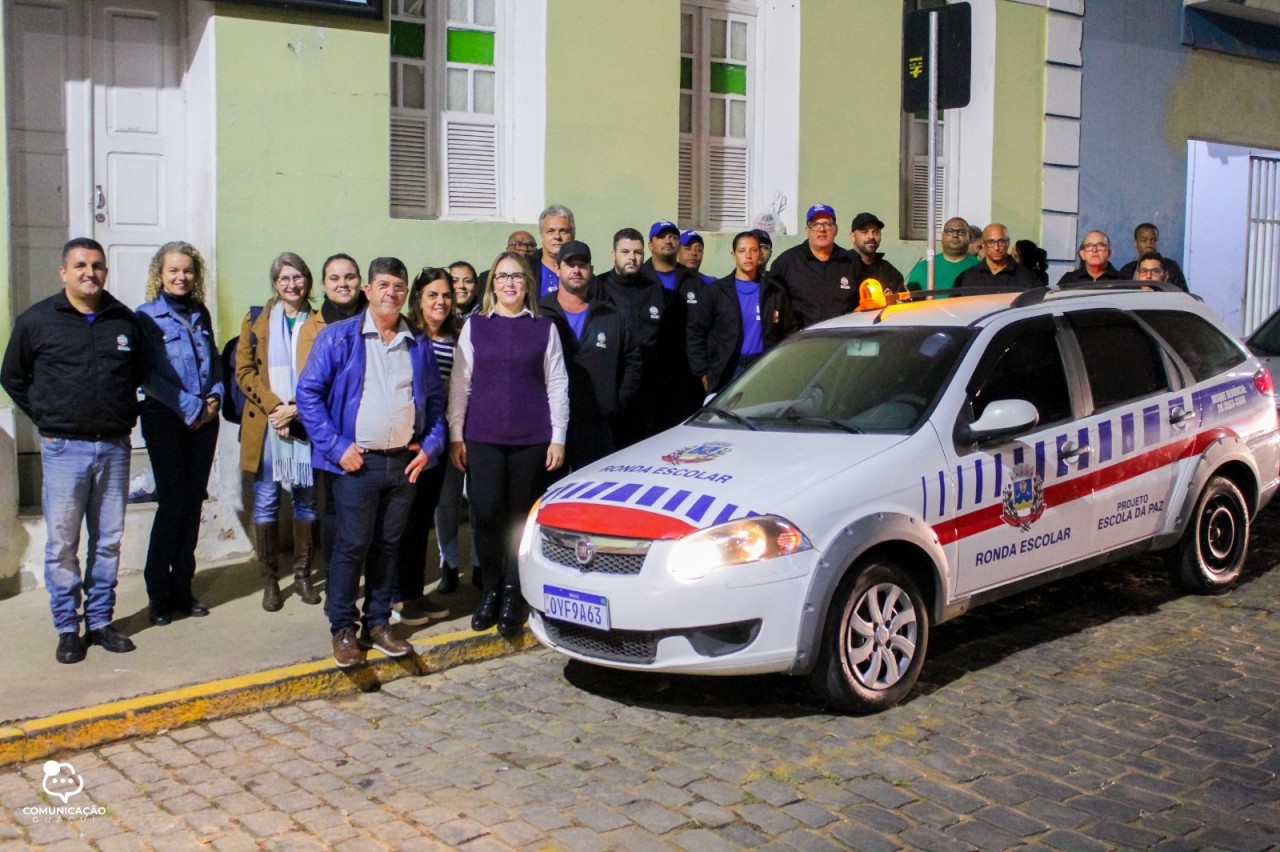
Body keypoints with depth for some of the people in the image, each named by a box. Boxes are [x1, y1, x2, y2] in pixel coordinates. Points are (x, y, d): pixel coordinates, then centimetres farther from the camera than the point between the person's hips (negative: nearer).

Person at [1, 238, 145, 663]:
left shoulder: (124, 320, 6)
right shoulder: (36, 320, -1)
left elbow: (139, 372, 22)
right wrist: (45, 418, 4)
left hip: (114, 447, 3)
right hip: (63, 448, -3)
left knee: (108, 540, 9)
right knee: (61, 543, -1)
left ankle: (100, 621, 20)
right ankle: (67, 629, 10)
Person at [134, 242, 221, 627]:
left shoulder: (201, 314, 11)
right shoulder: (146, 316, -4)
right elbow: (147, 375, -10)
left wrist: (215, 399, -4)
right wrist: (191, 406, -14)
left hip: (204, 420, 5)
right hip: (166, 420, -5)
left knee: (193, 504, 8)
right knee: (173, 504, -5)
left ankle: (181, 588, 18)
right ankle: (158, 594, 8)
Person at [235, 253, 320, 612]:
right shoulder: (256, 321, 8)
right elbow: (244, 372, 2)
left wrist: (297, 409, -13)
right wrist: (274, 406, -11)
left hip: (307, 425, 0)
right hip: (266, 425, 1)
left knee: (306, 500, 7)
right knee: (266, 502, 3)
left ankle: (303, 574, 18)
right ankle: (269, 580, 11)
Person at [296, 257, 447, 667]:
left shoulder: (419, 345, 11)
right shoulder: (338, 337, -2)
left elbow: (436, 399, 16)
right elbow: (308, 392, -4)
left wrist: (431, 446, 2)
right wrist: (336, 446, -11)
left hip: (405, 462, 4)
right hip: (358, 462, -4)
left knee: (388, 545, 11)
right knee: (352, 546, -1)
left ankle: (378, 622, 22)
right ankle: (342, 628, 12)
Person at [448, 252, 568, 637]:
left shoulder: (544, 328, 5)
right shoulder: (474, 326, 6)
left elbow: (557, 385, 5)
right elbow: (460, 384, 7)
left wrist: (558, 437, 0)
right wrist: (456, 435, 3)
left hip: (531, 438, 0)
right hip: (483, 438, 0)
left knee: (521, 516, 3)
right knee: (486, 514, -2)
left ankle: (513, 594, 15)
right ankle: (489, 589, 15)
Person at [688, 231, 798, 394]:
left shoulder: (775, 292, 10)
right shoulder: (716, 291, 4)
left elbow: (789, 333, 10)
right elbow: (696, 332, 3)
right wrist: (703, 372, -3)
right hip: (727, 372, -1)